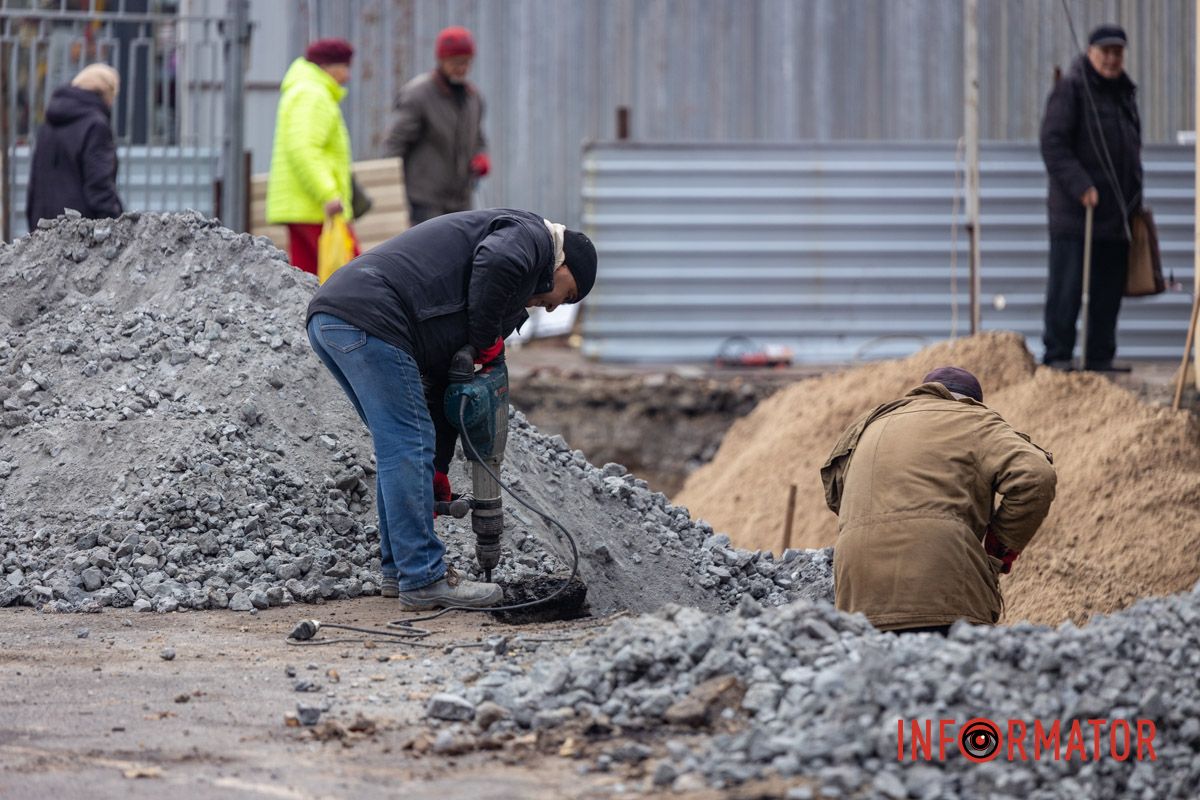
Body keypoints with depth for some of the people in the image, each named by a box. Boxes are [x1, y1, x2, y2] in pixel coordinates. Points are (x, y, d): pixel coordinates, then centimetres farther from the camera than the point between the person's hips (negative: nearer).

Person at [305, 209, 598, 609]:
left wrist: (437, 471, 29)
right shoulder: (530, 234, 7)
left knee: (400, 446, 20)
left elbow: (442, 378, 32)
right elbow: (498, 262, -20)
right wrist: (487, 338, -5)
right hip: (367, 317, -10)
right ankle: (423, 580, -2)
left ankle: (401, 568, 26)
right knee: (407, 445, -5)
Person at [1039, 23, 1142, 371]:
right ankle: (1057, 356, -1)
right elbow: (1053, 144, -13)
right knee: (1066, 287, -6)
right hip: (1075, 212, -7)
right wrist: (1080, 186, -21)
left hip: (1117, 213, 7)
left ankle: (1100, 360, 12)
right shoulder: (1071, 89, -5)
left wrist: (1135, 202, 19)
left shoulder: (1125, 93, 19)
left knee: (1108, 291, 6)